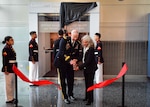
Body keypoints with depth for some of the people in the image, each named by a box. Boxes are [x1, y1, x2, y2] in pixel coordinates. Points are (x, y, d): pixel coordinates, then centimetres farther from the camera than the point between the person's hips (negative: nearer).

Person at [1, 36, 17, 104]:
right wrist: (6, 70, -19)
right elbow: (4, 60, -17)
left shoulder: (11, 48, 13)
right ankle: (9, 99, 7)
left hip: (13, 68, 9)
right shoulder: (5, 49, -13)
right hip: (8, 69, -9)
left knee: (13, 83, 13)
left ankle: (12, 97, 24)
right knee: (9, 83, -2)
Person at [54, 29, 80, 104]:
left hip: (70, 62, 4)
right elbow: (62, 52, -27)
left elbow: (77, 54, 3)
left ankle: (70, 94, 30)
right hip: (61, 61, -4)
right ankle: (65, 97, 13)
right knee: (63, 80, 2)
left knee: (71, 79, 10)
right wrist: (69, 61, -36)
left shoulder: (78, 43, -5)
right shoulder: (64, 40, -20)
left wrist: (75, 59, -18)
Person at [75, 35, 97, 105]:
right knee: (86, 83, 14)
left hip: (91, 68, -7)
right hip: (85, 68, 7)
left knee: (90, 83, -2)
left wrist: (79, 67, -24)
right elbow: (83, 57, 8)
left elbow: (88, 61, -24)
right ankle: (87, 97, 26)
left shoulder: (91, 49, -20)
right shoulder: (84, 48, 2)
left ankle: (90, 99, 7)